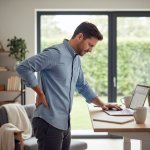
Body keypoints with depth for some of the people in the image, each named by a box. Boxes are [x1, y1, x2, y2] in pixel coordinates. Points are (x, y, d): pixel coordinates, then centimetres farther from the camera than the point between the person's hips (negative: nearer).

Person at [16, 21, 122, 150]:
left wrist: (102, 104, 17)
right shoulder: (56, 53, -15)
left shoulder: (77, 59, 16)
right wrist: (40, 93, -15)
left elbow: (83, 86, 27)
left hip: (65, 124, 9)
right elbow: (23, 67, -21)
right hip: (49, 123, -9)